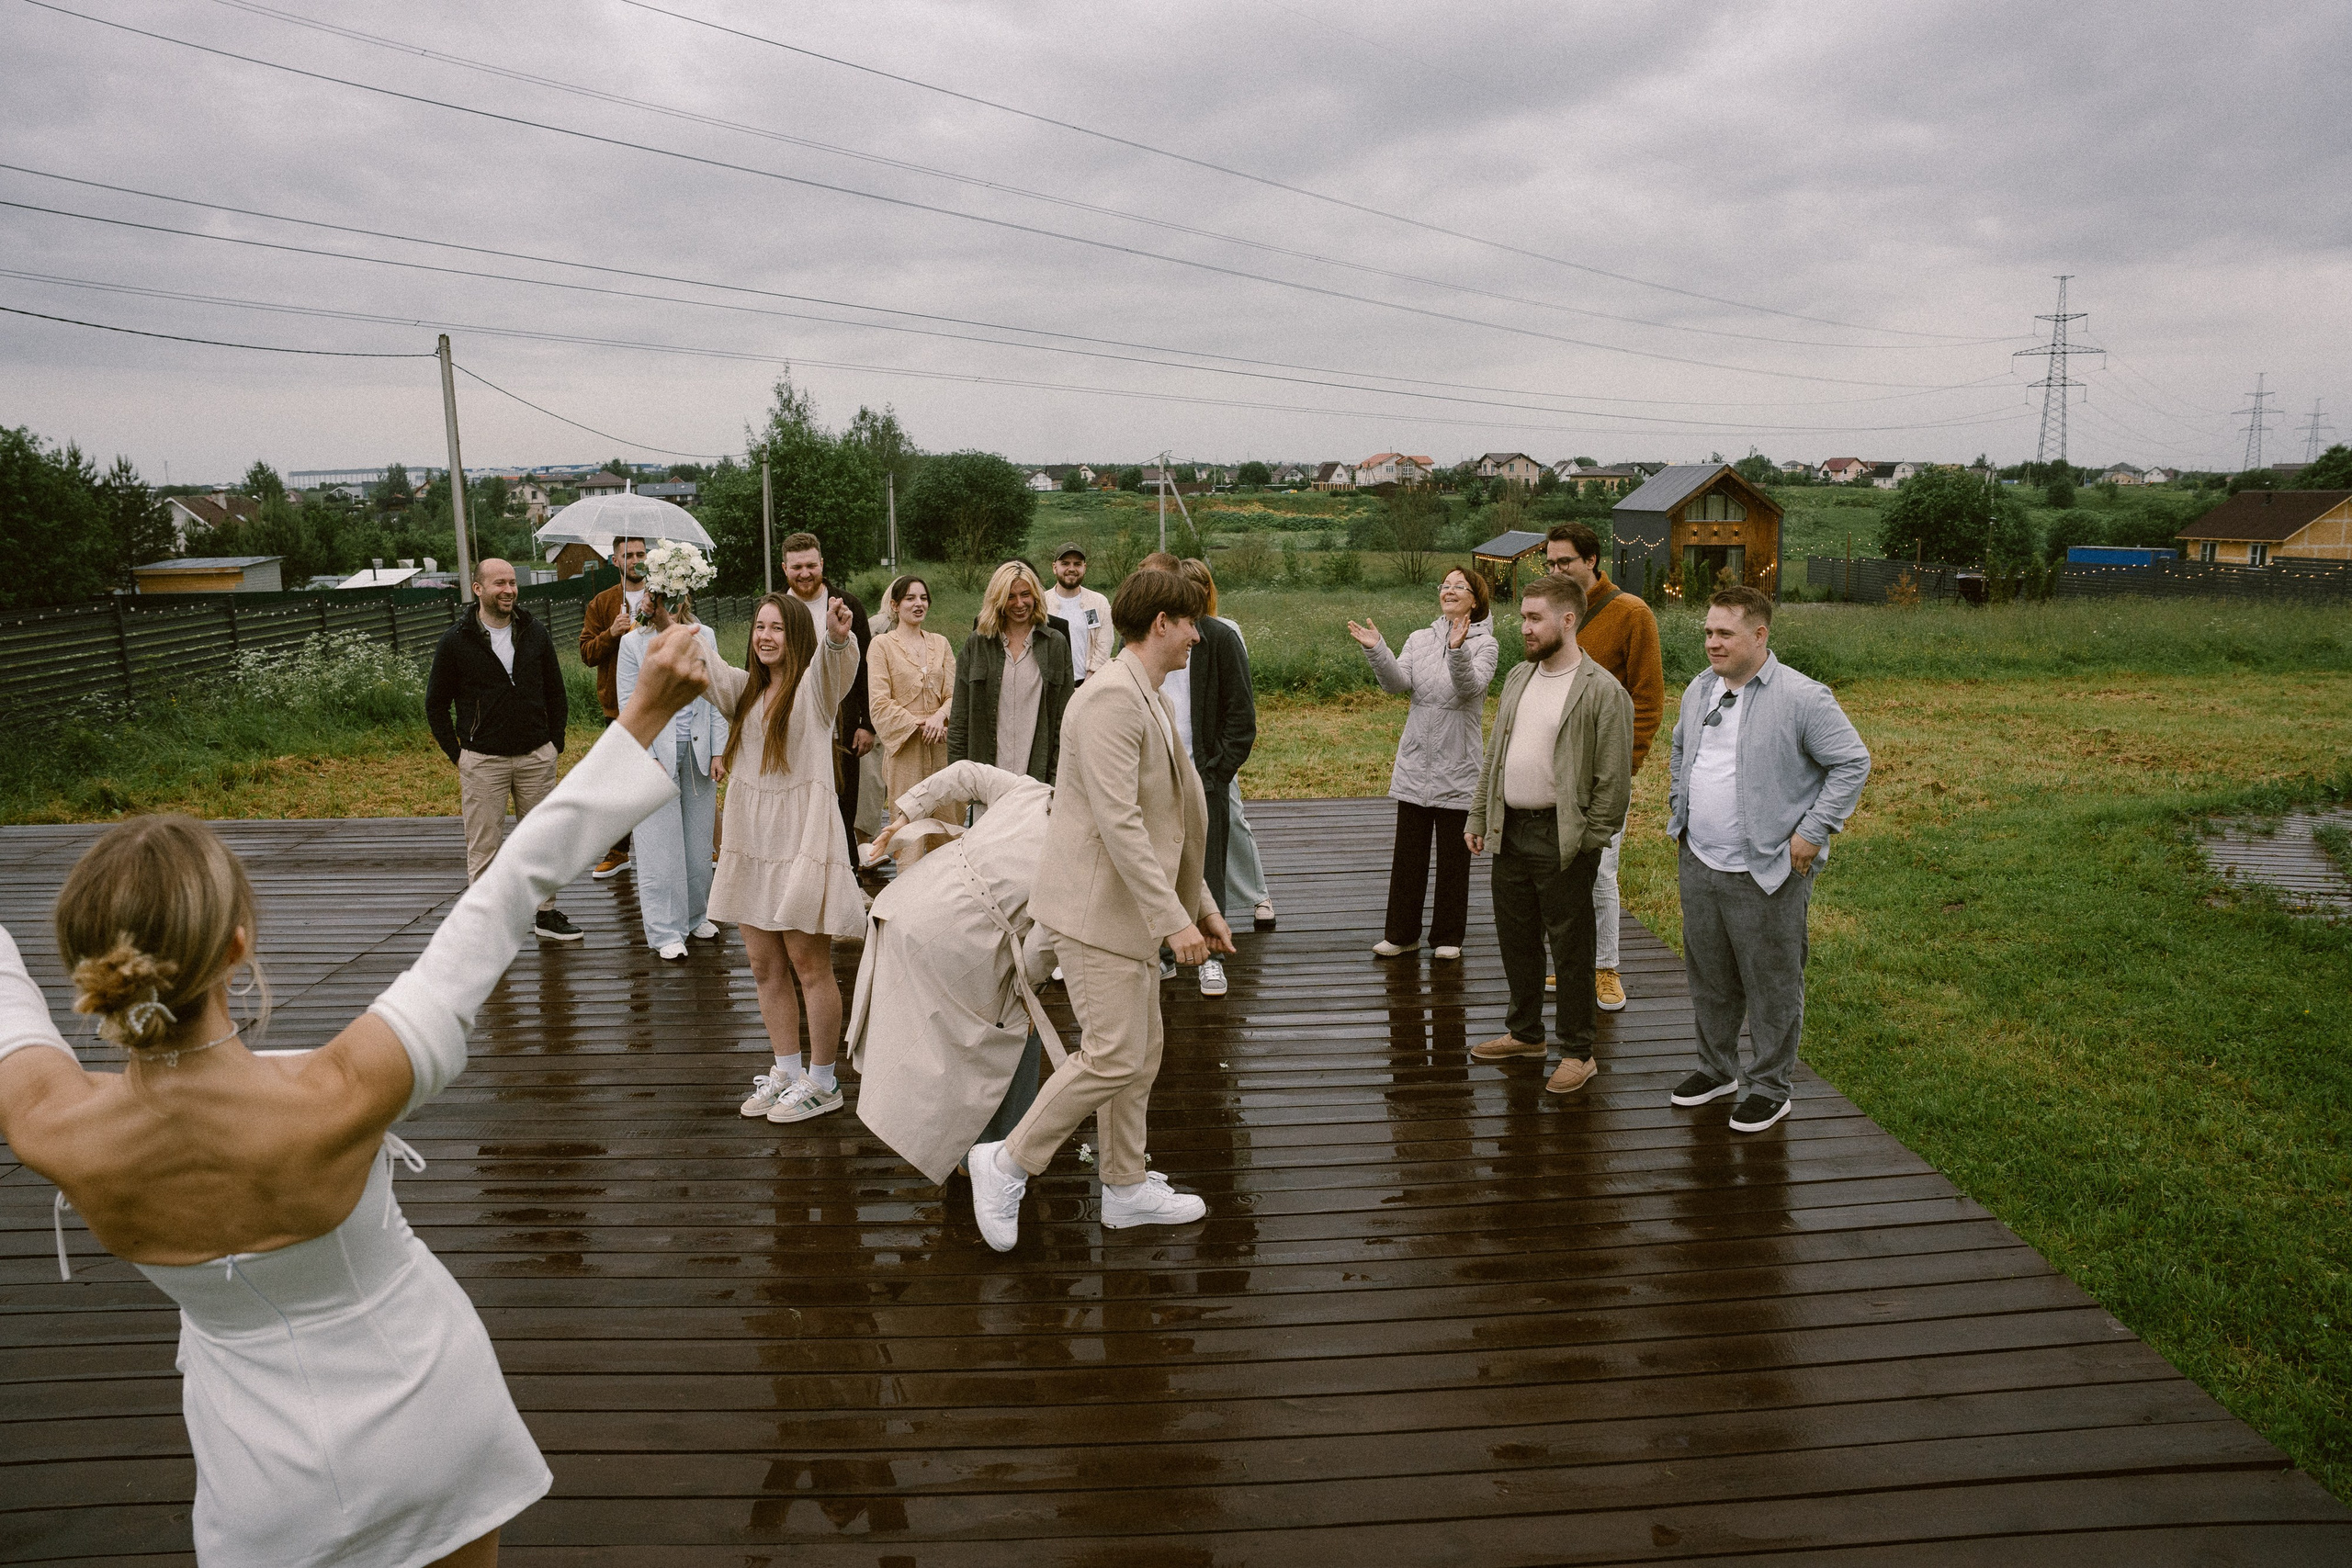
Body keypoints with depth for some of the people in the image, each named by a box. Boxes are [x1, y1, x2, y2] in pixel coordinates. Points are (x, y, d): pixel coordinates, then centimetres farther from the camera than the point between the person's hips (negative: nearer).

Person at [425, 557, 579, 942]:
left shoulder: (535, 633, 5)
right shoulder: (456, 641, -4)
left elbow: (555, 691, 13)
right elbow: (436, 704, 3)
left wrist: (555, 743, 7)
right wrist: (457, 755, -2)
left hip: (536, 757, 3)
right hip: (482, 762, -3)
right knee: (483, 848, 2)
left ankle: (547, 913, 22)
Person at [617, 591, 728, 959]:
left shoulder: (704, 636, 4)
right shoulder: (633, 642, -1)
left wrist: (718, 752, 0)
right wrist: (647, 758, -10)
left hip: (699, 751, 2)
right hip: (657, 752, -2)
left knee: (698, 840, 10)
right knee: (661, 844, 0)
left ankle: (696, 915, 26)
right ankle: (666, 931, 7)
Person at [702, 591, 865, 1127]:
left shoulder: (814, 685, -5)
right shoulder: (744, 688, 14)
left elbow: (835, 663, -27)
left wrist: (838, 637, -50)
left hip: (801, 840, -6)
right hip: (749, 842, 7)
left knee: (809, 966, 0)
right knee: (765, 967, 13)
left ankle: (822, 1083, 13)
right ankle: (787, 1072, 27)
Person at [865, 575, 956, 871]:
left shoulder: (940, 643, 15)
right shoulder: (881, 644, 1)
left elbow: (953, 692, 8)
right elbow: (879, 702, -6)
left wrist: (939, 716, -13)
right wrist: (920, 724, -14)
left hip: (940, 746, 4)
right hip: (903, 747, -4)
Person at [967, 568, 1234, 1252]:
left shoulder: (1149, 701, 16)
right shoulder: (1112, 696, -17)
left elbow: (1169, 822, 22)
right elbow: (1117, 821, -25)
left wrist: (1202, 904, 21)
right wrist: (1172, 918, -24)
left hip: (1130, 907, 10)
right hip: (1096, 905, -10)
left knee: (1142, 1051, 14)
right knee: (1112, 1057, -10)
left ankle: (1127, 1188, 25)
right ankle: (1008, 1162, 4)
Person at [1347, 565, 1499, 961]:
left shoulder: (1484, 645, -3)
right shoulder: (1420, 640, 8)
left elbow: (1470, 687, -22)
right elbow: (1397, 681, -8)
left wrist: (1458, 650, -40)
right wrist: (1376, 650, -24)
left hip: (1458, 769, -3)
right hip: (1415, 766, 4)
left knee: (1453, 858, 7)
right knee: (1407, 854, 10)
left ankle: (1448, 936, 20)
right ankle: (1402, 933, 21)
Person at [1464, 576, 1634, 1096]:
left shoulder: (1603, 691, -12)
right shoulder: (1518, 678, 11)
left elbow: (1614, 779, -12)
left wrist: (1588, 842, -13)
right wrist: (1478, 818, 14)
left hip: (1562, 838, -7)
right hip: (1510, 831, 7)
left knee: (1569, 946, 3)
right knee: (1515, 938, 16)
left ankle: (1577, 1052, 16)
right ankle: (1525, 1033, 33)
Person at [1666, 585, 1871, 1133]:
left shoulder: (1802, 697, -15)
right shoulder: (1699, 689, 7)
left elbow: (1853, 762, -11)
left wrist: (1812, 831, -14)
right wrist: (1678, 809, 15)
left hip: (1767, 873, -6)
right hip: (1699, 866, 6)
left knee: (1771, 986, 5)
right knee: (1709, 979, 18)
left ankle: (1770, 1087, 21)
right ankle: (1716, 1068, 36)